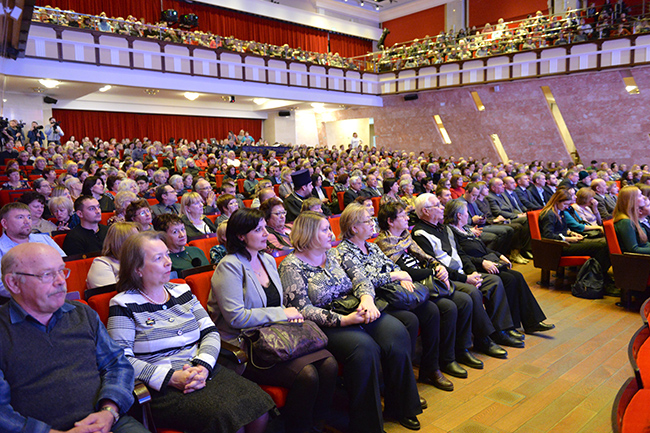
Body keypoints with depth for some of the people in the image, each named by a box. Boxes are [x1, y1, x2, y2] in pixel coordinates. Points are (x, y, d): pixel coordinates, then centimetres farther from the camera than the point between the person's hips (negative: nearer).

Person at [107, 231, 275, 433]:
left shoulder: (182, 291, 13)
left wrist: (203, 367, -12)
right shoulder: (124, 305, -2)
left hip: (204, 371, 5)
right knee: (222, 416, -29)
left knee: (259, 404, -17)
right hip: (160, 387, -5)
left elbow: (211, 333, 8)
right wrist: (172, 377, -19)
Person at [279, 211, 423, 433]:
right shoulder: (292, 265, -6)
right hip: (326, 324, -6)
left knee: (396, 332, -17)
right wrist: (342, 320, -21)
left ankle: (399, 406, 2)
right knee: (364, 347, -32)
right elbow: (302, 309, -14)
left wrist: (367, 299, -14)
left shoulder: (332, 253, 14)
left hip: (353, 312, 7)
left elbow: (360, 280, 10)